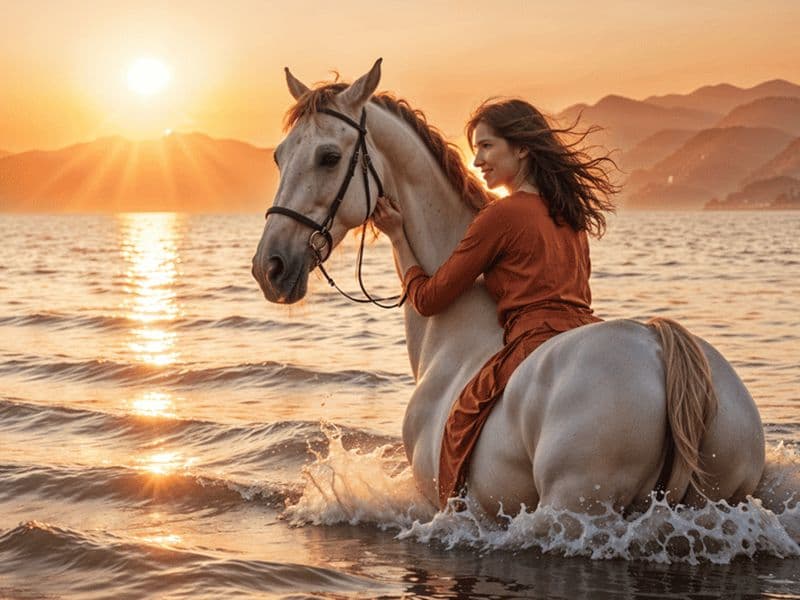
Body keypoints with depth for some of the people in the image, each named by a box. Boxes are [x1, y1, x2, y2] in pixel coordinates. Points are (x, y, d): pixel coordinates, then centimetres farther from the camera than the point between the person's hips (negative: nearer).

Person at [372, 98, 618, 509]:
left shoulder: (501, 216, -4)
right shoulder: (572, 212, 18)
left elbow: (427, 299, 3)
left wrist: (397, 236, 16)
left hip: (535, 345, -8)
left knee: (462, 426, 7)